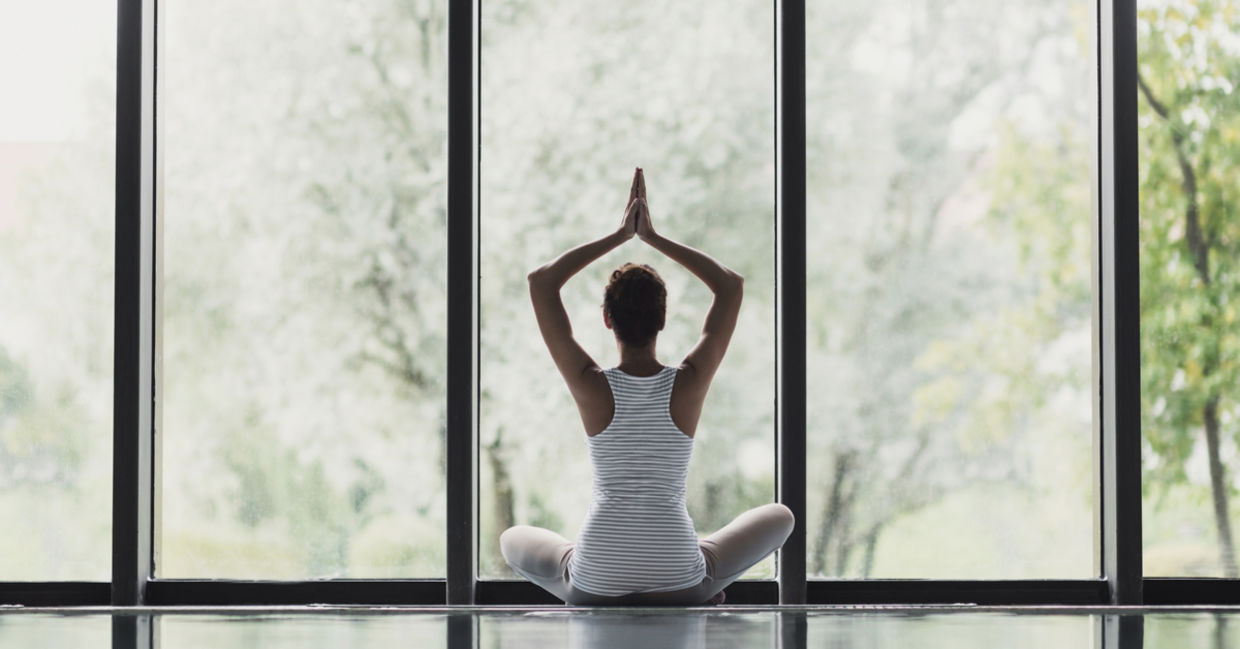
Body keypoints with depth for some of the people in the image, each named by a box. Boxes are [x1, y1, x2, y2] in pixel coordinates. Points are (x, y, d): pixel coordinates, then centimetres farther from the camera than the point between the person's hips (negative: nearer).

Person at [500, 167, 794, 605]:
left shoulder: (592, 387, -7)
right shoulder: (689, 385, -6)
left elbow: (541, 282, 3)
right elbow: (731, 285, 7)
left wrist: (620, 235, 7)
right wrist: (653, 237, 8)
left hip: (596, 590, 0)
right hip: (681, 590, 0)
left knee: (514, 539, 34)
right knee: (778, 518, 27)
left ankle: (581, 601, 17)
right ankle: (706, 590, 15)